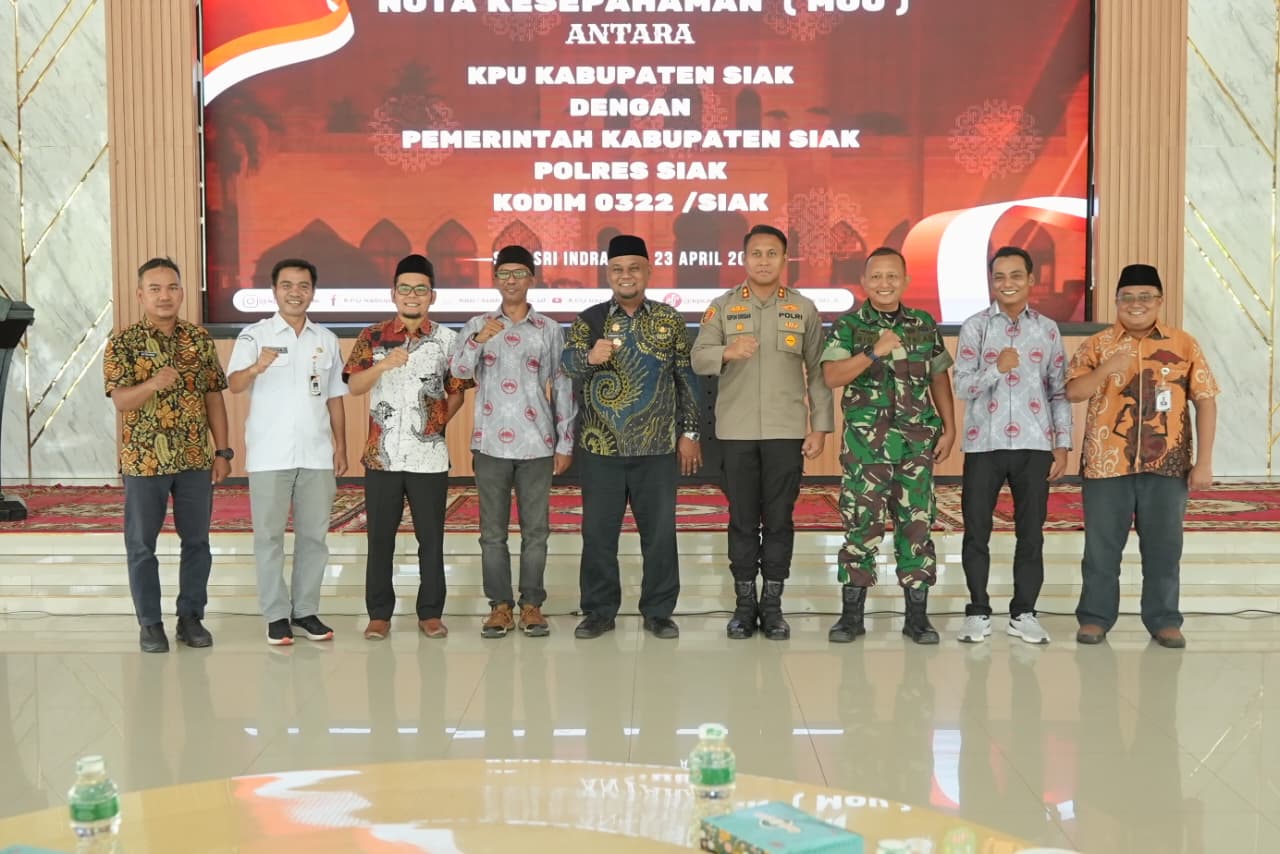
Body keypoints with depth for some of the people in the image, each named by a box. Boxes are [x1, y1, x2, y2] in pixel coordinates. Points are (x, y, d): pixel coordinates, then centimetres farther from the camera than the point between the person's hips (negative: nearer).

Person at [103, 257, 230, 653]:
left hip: (196, 459, 3)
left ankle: (191, 616, 21)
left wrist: (222, 451, 2)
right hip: (144, 460, -3)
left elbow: (214, 397, 6)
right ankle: (150, 623, 17)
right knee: (142, 545, 5)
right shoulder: (123, 342, -5)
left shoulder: (200, 339, 4)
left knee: (197, 541, 9)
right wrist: (153, 384, -35)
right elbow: (120, 400, -15)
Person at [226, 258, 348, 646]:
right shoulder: (254, 335, -3)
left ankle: (306, 610, 17)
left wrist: (341, 446, 8)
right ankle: (277, 615, 10)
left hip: (317, 454, 3)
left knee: (313, 534, 7)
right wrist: (255, 368, -39)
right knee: (269, 535, 2)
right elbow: (234, 385, -18)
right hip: (269, 455, -3)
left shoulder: (326, 339, 9)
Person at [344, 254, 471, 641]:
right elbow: (354, 386, -8)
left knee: (431, 537, 5)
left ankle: (430, 613, 15)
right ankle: (379, 613, 15)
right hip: (382, 455, 0)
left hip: (429, 457, 0)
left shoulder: (447, 339, 4)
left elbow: (457, 391, 11)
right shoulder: (372, 337, 3)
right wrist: (383, 365, -24)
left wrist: (441, 419, -3)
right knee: (380, 537, 6)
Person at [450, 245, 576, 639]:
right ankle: (500, 605, 12)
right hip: (491, 442, 0)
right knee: (493, 531, 4)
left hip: (536, 444, 0)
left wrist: (566, 442, 3)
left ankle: (531, 604, 12)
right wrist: (480, 340, -26)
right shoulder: (477, 325, 7)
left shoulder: (549, 330, 7)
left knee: (535, 530, 4)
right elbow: (459, 370, -8)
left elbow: (563, 387, 7)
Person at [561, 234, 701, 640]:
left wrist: (689, 432, 2)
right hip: (600, 446, 0)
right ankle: (599, 611, 18)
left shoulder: (669, 319, 6)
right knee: (598, 532, 5)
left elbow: (686, 378, 6)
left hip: (656, 447, 0)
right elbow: (567, 363, -9)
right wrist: (589, 357, -32)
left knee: (659, 531, 5)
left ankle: (658, 611, 17)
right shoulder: (590, 319, 5)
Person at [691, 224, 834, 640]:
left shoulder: (804, 309, 5)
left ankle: (772, 604, 13)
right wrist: (727, 352, -26)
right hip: (737, 430, 0)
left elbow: (817, 371, 5)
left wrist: (820, 427, 0)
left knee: (779, 519, 4)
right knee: (742, 518, 5)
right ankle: (744, 602, 15)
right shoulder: (723, 306, 5)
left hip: (786, 430, 0)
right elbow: (698, 358, -5)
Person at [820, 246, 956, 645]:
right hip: (865, 443, -2)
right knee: (861, 525, 0)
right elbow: (831, 376, -13)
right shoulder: (848, 326, 0)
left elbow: (939, 378, 14)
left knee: (917, 525, 5)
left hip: (918, 441, 3)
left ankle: (917, 615, 13)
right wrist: (873, 351, -23)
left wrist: (949, 429, 8)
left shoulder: (925, 325, 10)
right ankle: (852, 614, 10)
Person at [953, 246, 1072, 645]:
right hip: (984, 444, -1)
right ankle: (978, 611, 15)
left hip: (1034, 445, 2)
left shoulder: (1048, 329, 8)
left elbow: (1059, 391, 8)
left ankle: (1023, 612, 17)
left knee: (1031, 533, 6)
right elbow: (962, 387, -6)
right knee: (977, 531, 3)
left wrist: (1063, 444, 3)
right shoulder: (975, 327, 1)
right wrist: (998, 368, -22)